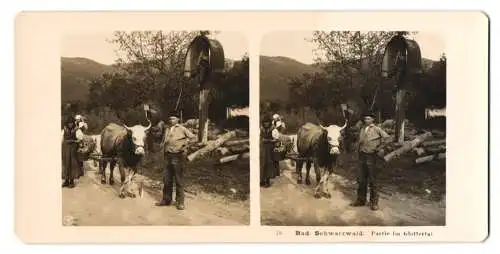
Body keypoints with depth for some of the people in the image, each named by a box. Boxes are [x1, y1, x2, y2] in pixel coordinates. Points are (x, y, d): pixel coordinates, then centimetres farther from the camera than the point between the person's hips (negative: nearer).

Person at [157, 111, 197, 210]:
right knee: (167, 180, 10)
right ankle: (166, 200, 20)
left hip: (178, 157, -6)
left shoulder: (182, 129, -3)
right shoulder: (166, 129, 14)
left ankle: (180, 202, 3)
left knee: (179, 180, -2)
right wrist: (163, 146, 13)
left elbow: (193, 138, -3)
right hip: (168, 156, 6)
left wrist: (185, 142, -13)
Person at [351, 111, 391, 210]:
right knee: (361, 180, 10)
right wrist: (359, 150, 12)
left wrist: (379, 148, -11)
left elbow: (387, 138, -12)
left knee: (373, 180, 1)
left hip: (372, 157, -6)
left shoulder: (377, 129, -7)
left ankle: (374, 202, 10)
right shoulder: (362, 129, 10)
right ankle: (361, 200, 22)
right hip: (362, 156, 6)